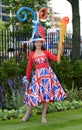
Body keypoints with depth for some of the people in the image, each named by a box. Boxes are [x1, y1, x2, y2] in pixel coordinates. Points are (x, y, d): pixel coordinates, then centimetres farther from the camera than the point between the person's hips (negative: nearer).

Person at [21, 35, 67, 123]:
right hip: (37, 75, -1)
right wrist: (27, 79, 7)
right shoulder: (32, 54, 4)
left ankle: (43, 116, 8)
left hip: (48, 74, 1)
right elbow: (29, 67, 7)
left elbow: (55, 58, 2)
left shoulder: (46, 52, 7)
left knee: (46, 94, 1)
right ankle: (28, 113, 13)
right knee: (34, 94, -3)